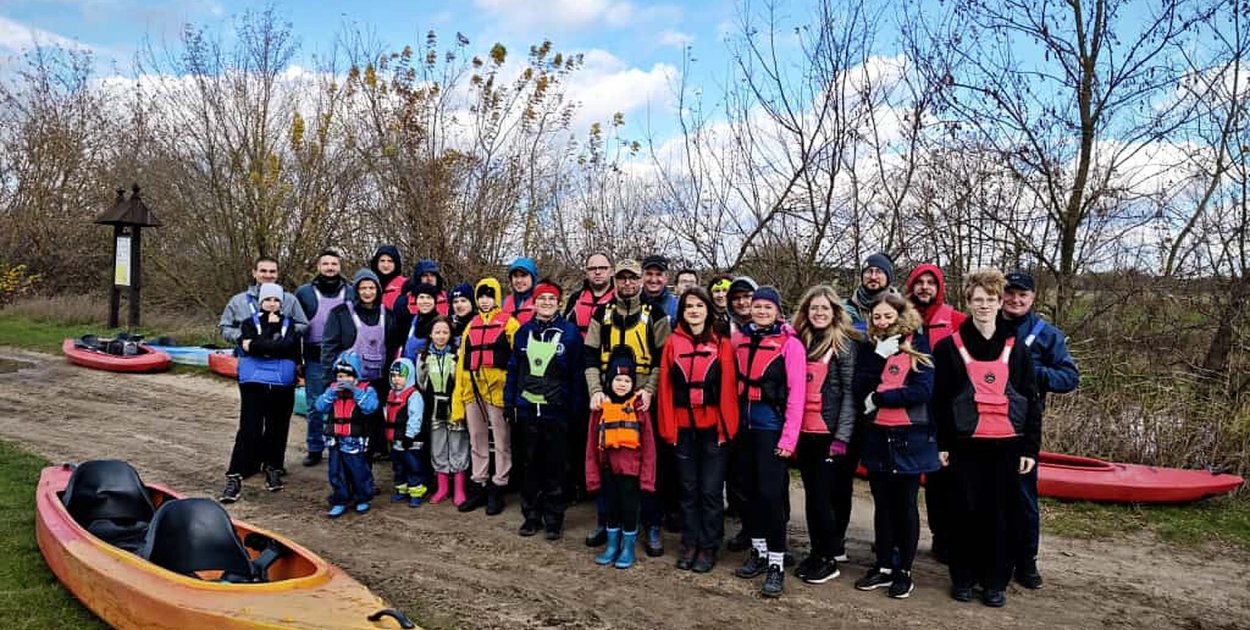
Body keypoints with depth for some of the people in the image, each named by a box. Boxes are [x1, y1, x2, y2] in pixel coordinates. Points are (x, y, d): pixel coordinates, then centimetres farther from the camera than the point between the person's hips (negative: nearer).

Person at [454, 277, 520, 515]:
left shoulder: (508, 323, 0)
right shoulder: (471, 326, 16)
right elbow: (463, 360, 16)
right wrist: (459, 393, 11)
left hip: (498, 389, -6)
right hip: (472, 391, 6)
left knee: (502, 442, 2)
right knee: (477, 441, 13)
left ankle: (497, 489, 10)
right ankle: (479, 487, 23)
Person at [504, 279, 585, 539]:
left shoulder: (570, 332, -4)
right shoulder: (524, 331, 7)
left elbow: (577, 373, -4)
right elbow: (513, 368, 10)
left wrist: (576, 408, -8)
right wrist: (509, 402, 6)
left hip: (557, 410, -3)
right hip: (527, 408, 4)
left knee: (555, 466, 5)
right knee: (530, 464, 11)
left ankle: (554, 519, 15)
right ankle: (531, 516, 23)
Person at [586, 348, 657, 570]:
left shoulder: (638, 405, -7)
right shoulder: (601, 406, 0)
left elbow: (648, 443, -6)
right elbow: (592, 442, 4)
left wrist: (647, 475, -7)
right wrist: (592, 473, 3)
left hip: (631, 468, -3)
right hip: (608, 467, 3)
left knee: (629, 508, 7)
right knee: (612, 507, 15)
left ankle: (629, 548, 23)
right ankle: (612, 546, 30)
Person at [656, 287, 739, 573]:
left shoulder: (722, 344, 1)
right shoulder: (673, 342, 5)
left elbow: (729, 387, -3)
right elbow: (665, 386, 3)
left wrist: (727, 426, -8)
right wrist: (667, 427, -2)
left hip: (713, 427, -2)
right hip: (683, 427, 2)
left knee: (711, 490, 3)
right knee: (688, 488, 11)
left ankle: (708, 547, 15)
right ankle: (690, 544, 22)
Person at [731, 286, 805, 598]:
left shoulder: (790, 344, -7)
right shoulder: (740, 339, 8)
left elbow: (796, 393, -9)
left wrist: (789, 437, -13)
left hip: (772, 428, -5)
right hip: (744, 426, 5)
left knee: (771, 493, -6)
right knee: (750, 490, 12)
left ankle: (776, 564, 3)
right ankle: (758, 551, 27)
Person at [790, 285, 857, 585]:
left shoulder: (844, 343, -5)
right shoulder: (800, 341, 10)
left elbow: (850, 393, -8)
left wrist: (842, 436, -13)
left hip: (829, 432, -5)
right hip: (804, 431, 5)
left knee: (821, 495, -1)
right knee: (812, 493, 11)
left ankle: (829, 559, 11)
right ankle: (818, 551, 22)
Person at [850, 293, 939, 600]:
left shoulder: (917, 345, -3)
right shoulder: (868, 347, 6)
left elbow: (923, 390, -14)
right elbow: (859, 392, -5)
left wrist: (878, 398, -13)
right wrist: (879, 356, -15)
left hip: (909, 437, -3)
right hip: (876, 436, 3)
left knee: (905, 505, 6)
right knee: (882, 504, 12)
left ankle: (904, 571, 18)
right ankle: (884, 567, 23)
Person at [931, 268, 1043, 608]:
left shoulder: (1016, 347, 7)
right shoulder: (950, 346, 3)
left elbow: (1031, 401, 7)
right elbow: (940, 399, 3)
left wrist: (1030, 448, 2)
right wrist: (942, 444, 0)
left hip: (1006, 443, 1)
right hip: (966, 442, -1)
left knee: (1002, 513, 5)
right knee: (966, 510, 4)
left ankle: (996, 581, 18)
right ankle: (963, 577, 18)